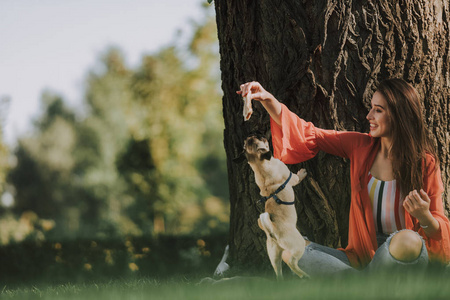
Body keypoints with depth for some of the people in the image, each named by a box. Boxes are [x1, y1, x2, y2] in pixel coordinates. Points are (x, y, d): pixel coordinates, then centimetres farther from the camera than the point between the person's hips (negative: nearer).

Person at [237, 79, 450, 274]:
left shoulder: (425, 163, -6)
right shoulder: (361, 146, 6)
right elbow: (308, 136, 7)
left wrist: (425, 217, -27)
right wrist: (267, 99, -4)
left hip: (407, 257, -4)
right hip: (364, 256, 4)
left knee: (407, 241, -40)